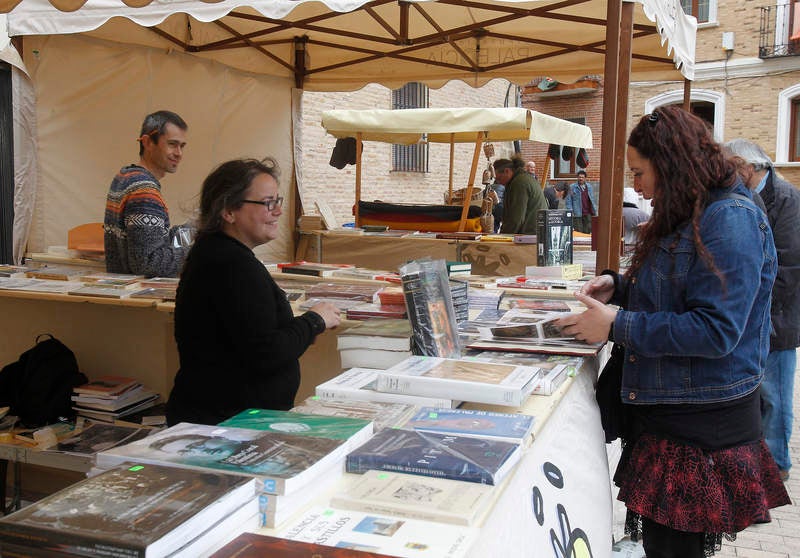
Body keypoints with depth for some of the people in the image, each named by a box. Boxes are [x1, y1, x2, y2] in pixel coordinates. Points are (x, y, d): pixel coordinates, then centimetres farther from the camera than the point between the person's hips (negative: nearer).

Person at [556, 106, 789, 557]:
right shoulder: (688, 218, 14)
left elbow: (716, 330, -24)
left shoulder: (731, 220, -17)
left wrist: (617, 326, -20)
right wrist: (619, 286, 7)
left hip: (701, 426, -9)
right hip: (667, 410, 9)